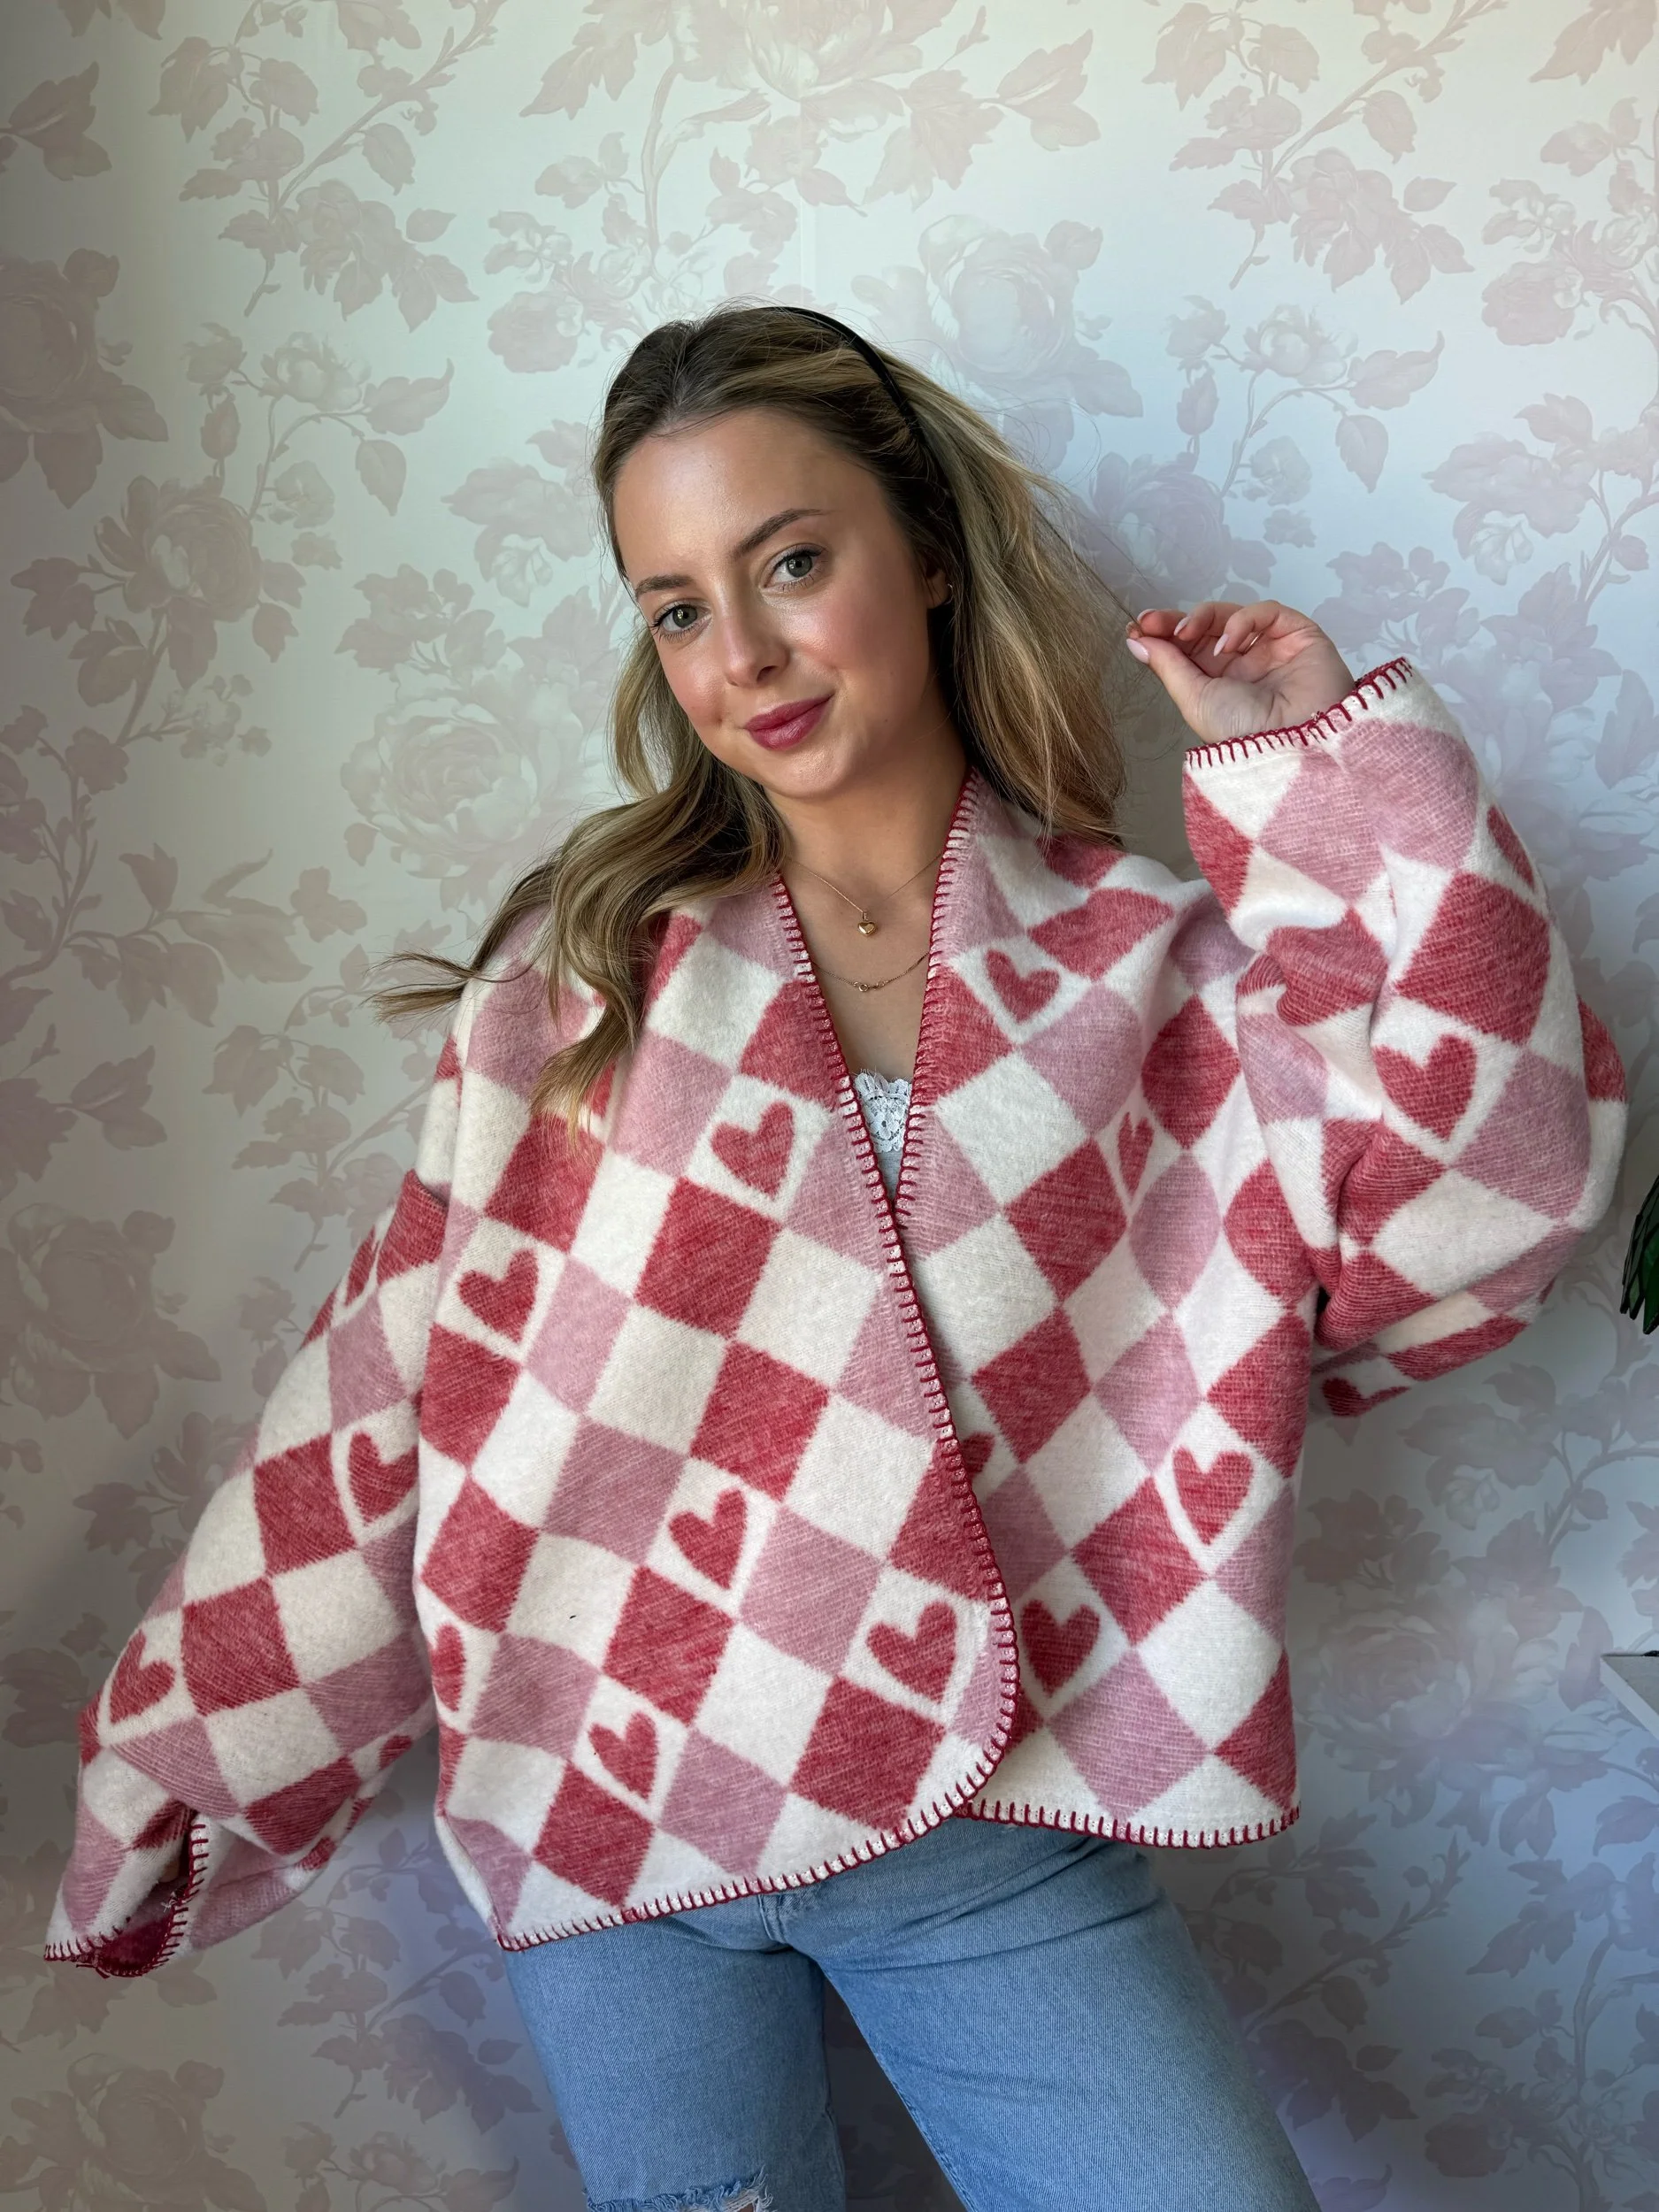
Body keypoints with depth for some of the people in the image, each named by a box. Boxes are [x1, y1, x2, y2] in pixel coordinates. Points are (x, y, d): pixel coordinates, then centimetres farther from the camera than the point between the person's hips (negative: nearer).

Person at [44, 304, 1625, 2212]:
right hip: (608, 1804, 1)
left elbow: (1479, 1195, -14)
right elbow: (398, 1375, 3)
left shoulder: (1152, 975, 0)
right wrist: (182, 1769, 6)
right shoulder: (591, 964, 2)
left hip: (996, 1826, 0)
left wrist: (1327, 770, -12)